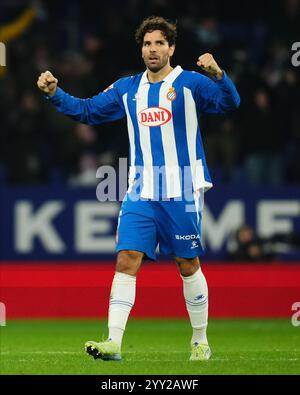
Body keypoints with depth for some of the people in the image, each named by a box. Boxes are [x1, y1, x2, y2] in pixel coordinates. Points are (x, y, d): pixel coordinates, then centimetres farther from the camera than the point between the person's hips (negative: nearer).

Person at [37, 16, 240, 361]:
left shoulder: (189, 83, -2)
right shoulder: (127, 89, 11)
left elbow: (228, 103, -15)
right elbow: (87, 110, 19)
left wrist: (218, 75, -35)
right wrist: (55, 94, 4)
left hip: (182, 193, -3)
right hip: (141, 194, 3)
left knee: (188, 266, 6)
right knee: (126, 261, -9)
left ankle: (200, 341, 20)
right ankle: (113, 342, -13)